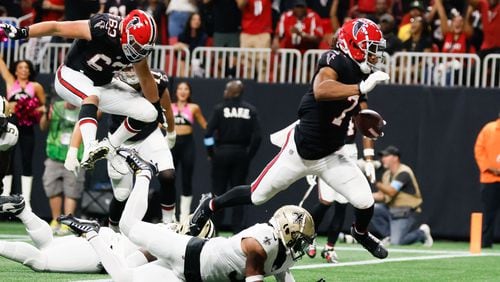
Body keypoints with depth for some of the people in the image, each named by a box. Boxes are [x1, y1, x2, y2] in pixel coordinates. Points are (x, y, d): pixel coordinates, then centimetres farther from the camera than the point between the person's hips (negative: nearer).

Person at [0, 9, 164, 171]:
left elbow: (146, 79, 6)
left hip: (102, 84, 7)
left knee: (148, 113, -5)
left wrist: (158, 109, 18)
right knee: (92, 95, -41)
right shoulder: (102, 29, -31)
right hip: (72, 77, -7)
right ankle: (90, 150, -53)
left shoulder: (139, 47, -12)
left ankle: (109, 146, 11)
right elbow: (56, 27, -25)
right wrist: (21, 33, -28)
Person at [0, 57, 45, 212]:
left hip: (27, 126, -1)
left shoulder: (35, 87, 10)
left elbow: (44, 105, 17)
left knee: (27, 161, -2)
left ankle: (26, 201, -3)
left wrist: (41, 109, -6)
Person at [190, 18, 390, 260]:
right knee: (257, 196, 9)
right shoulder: (336, 61, -22)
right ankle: (210, 206, 36)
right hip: (300, 150, -6)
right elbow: (320, 91, -43)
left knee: (365, 203, -7)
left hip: (330, 156, 6)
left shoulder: (360, 75, 1)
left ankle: (361, 234, 28)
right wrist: (362, 88, -45)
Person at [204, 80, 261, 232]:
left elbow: (209, 132, -10)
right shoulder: (250, 110, 2)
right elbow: (257, 136, -3)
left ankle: (214, 228, 3)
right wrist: (249, 155, 6)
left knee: (218, 191, 4)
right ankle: (238, 229, 2)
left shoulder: (220, 109, -4)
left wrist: (211, 153, 2)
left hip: (222, 152, -2)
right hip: (242, 154, 2)